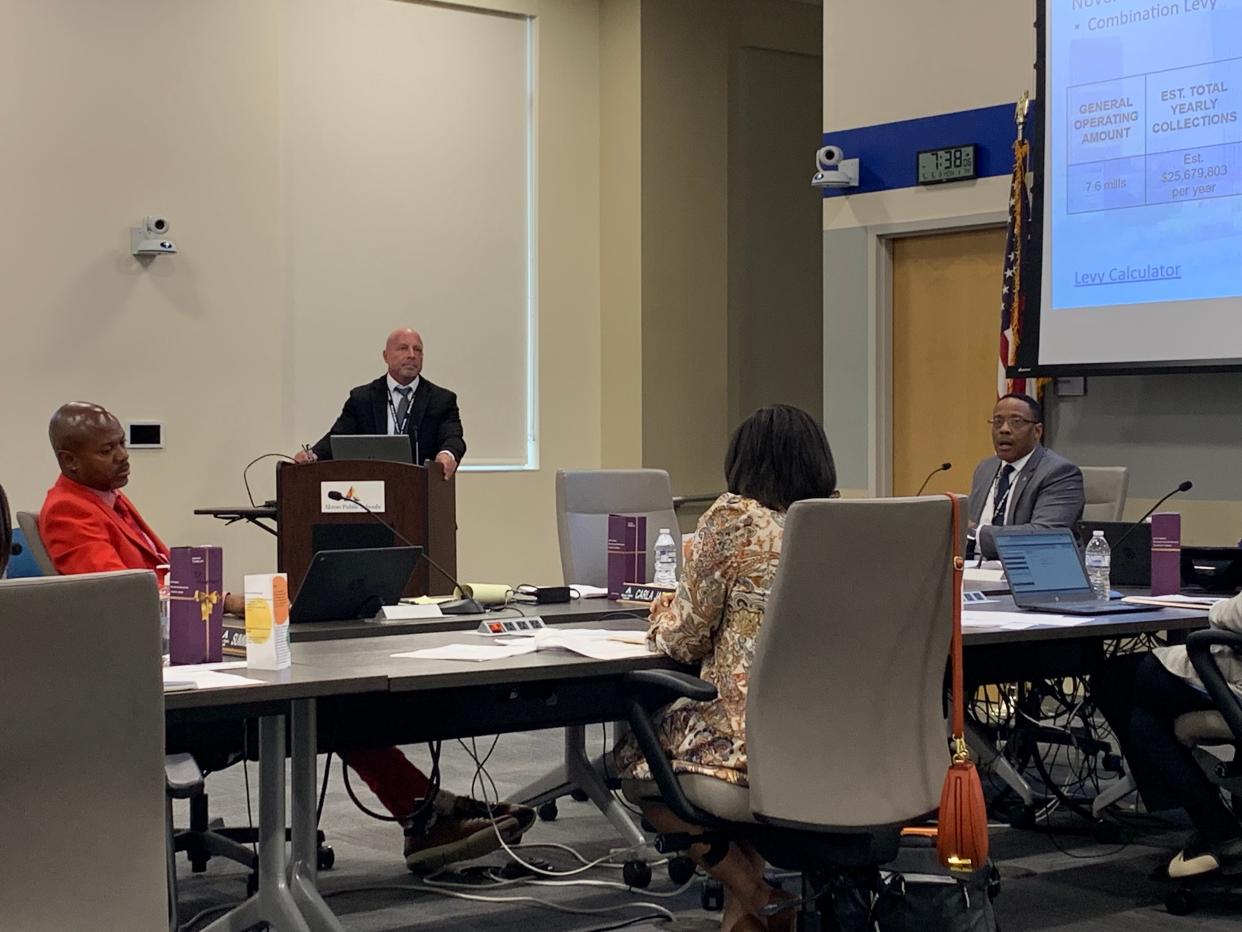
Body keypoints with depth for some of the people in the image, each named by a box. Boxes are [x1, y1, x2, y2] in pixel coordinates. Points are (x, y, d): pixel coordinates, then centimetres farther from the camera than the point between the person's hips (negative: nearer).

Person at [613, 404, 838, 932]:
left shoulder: (733, 518, -10)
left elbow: (683, 639, -4)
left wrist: (663, 612, 18)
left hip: (763, 746, -7)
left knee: (636, 756, 21)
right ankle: (758, 888, 23)